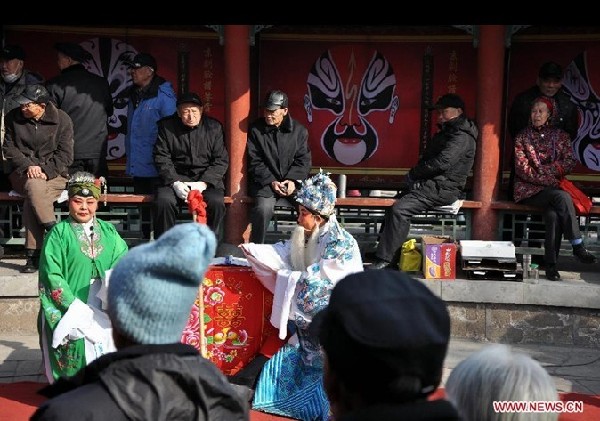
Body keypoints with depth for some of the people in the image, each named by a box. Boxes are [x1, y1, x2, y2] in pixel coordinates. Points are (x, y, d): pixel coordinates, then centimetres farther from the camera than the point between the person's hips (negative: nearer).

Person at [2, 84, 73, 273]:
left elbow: (65, 154, -4)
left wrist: (45, 172, -17)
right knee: (34, 187, -37)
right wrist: (28, 166, -12)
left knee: (32, 201, -33)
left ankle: (34, 255, -27)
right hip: (23, 174, 2)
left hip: (54, 174, -2)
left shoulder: (62, 119, -3)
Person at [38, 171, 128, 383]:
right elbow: (52, 276, -7)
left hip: (105, 311, 3)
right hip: (71, 311, -3)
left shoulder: (108, 231, 12)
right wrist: (76, 309, -15)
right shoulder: (59, 233, 0)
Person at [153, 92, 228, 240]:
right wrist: (175, 183, -14)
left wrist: (204, 183, -13)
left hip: (206, 178, 0)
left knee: (216, 203, -30)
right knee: (163, 201, -30)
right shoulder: (166, 126, 5)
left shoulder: (214, 127, 5)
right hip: (176, 178, 0)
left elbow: (221, 160, 2)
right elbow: (161, 158, 1)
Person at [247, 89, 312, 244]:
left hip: (292, 182, 2)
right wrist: (271, 182, -13)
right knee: (264, 208, -31)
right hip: (265, 182, -2)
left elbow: (304, 160, 5)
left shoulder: (299, 130, 7)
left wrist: (293, 180, -13)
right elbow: (255, 162, -1)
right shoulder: (255, 130, 2)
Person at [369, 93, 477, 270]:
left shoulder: (462, 137, -11)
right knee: (395, 206, -2)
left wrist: (414, 174, -10)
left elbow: (442, 162, -22)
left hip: (443, 189, -11)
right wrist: (415, 175, 1)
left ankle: (386, 260, -21)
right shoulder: (446, 132, 23)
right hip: (432, 184, 11)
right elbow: (428, 158, 22)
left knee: (399, 209, -23)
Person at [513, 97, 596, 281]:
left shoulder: (561, 136, 14)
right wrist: (548, 178, -15)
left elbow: (570, 162, 2)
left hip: (553, 188, 2)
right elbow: (522, 168, -4)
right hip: (529, 189, -2)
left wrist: (542, 169, -10)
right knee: (561, 197, -32)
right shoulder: (522, 137, 8)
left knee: (553, 214, -32)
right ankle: (578, 246, -27)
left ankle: (551, 264, -29)